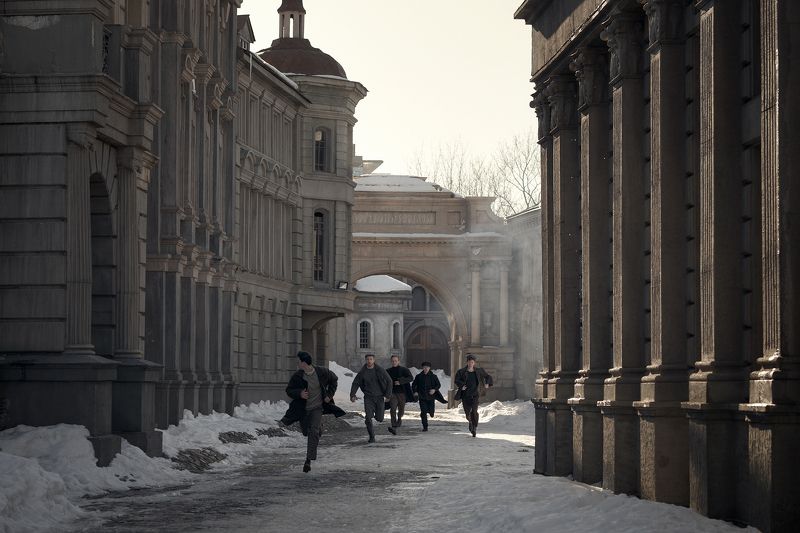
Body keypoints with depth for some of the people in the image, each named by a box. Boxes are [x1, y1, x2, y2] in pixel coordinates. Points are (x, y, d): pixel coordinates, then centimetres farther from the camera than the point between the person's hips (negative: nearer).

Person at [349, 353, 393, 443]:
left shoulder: (380, 371, -6)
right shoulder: (362, 372, -2)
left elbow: (389, 381, 1)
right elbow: (355, 383, 6)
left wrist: (387, 395, -5)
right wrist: (352, 395, -9)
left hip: (380, 397, 0)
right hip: (368, 397, 0)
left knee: (379, 419, 1)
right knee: (368, 417, -14)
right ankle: (372, 436, -3)